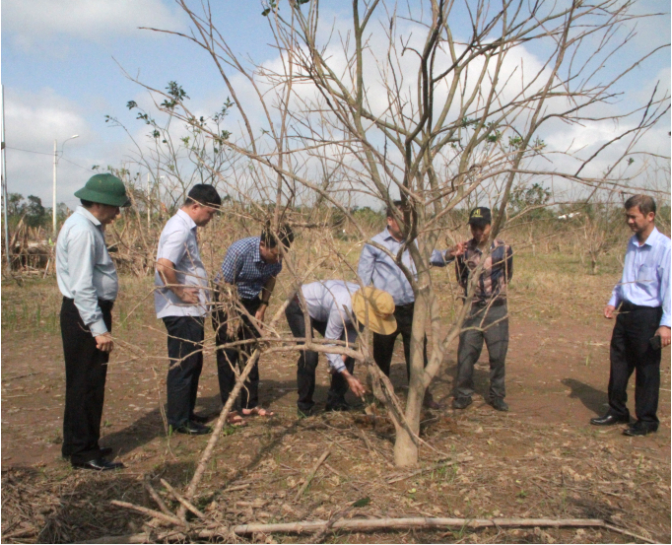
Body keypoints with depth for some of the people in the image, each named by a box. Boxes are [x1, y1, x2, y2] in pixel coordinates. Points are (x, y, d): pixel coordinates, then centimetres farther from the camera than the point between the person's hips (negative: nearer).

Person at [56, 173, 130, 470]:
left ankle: (76, 445, 30)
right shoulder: (82, 231, -19)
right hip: (85, 315, -11)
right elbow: (82, 286, -23)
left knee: (83, 382, 18)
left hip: (90, 311, 11)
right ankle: (84, 452, 8)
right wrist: (99, 329, -23)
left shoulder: (89, 226, 13)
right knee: (87, 383, -2)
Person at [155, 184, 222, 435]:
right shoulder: (179, 230, -18)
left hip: (189, 310, 10)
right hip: (181, 311, -10)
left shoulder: (186, 227, 14)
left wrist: (194, 292, 11)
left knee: (193, 363, 17)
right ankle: (179, 419, 10)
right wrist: (182, 294, -19)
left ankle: (186, 413, 29)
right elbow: (164, 265, -30)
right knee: (183, 365, -1)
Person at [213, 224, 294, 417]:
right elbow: (225, 286, -22)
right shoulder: (240, 251, -32)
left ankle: (249, 404, 14)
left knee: (251, 354, 6)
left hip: (251, 302, 5)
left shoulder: (276, 256, -16)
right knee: (228, 354, -4)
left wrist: (262, 309, 1)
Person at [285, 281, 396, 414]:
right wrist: (348, 377, -34)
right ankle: (304, 404, -2)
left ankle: (336, 400, 9)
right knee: (309, 355, -22)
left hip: (322, 312, 7)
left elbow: (353, 327, -3)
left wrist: (346, 351, -17)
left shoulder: (366, 301, -20)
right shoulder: (342, 307, -41)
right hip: (299, 307, -7)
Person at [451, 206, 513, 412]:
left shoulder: (503, 249, -5)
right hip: (472, 309, 1)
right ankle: (463, 394, 16)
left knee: (498, 355, 7)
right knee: (466, 354, 1)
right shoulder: (465, 249, -2)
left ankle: (496, 395, 22)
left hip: (497, 309, 0)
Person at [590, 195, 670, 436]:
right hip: (625, 313, 7)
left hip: (648, 316, -7)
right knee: (618, 364, 14)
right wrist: (613, 302, 13)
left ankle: (647, 420, 19)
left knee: (647, 370, 4)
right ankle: (617, 412, 28)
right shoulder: (632, 244, 10)